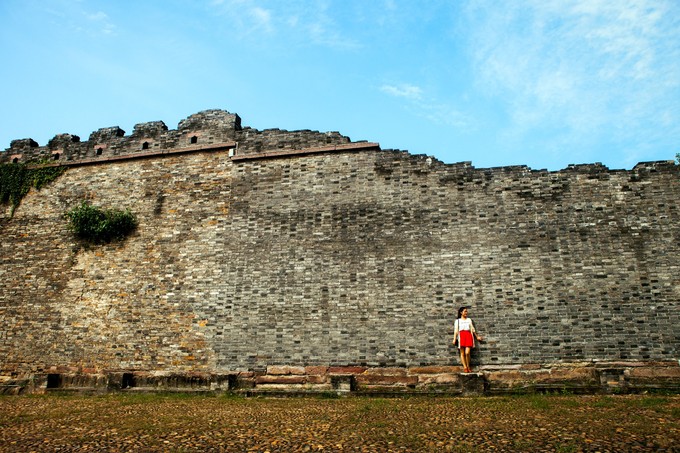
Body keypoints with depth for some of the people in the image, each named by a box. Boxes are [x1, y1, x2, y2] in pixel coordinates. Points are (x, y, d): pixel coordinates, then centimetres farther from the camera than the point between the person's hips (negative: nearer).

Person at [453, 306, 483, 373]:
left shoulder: (469, 320, 19)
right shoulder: (457, 321, 14)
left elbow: (472, 329, 23)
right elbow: (456, 330, 8)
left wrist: (477, 336, 22)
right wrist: (454, 339, -2)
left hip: (468, 335, 0)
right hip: (461, 336, 0)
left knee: (467, 353, -13)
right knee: (462, 353, -2)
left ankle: (468, 366, 4)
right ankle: (465, 367, 3)